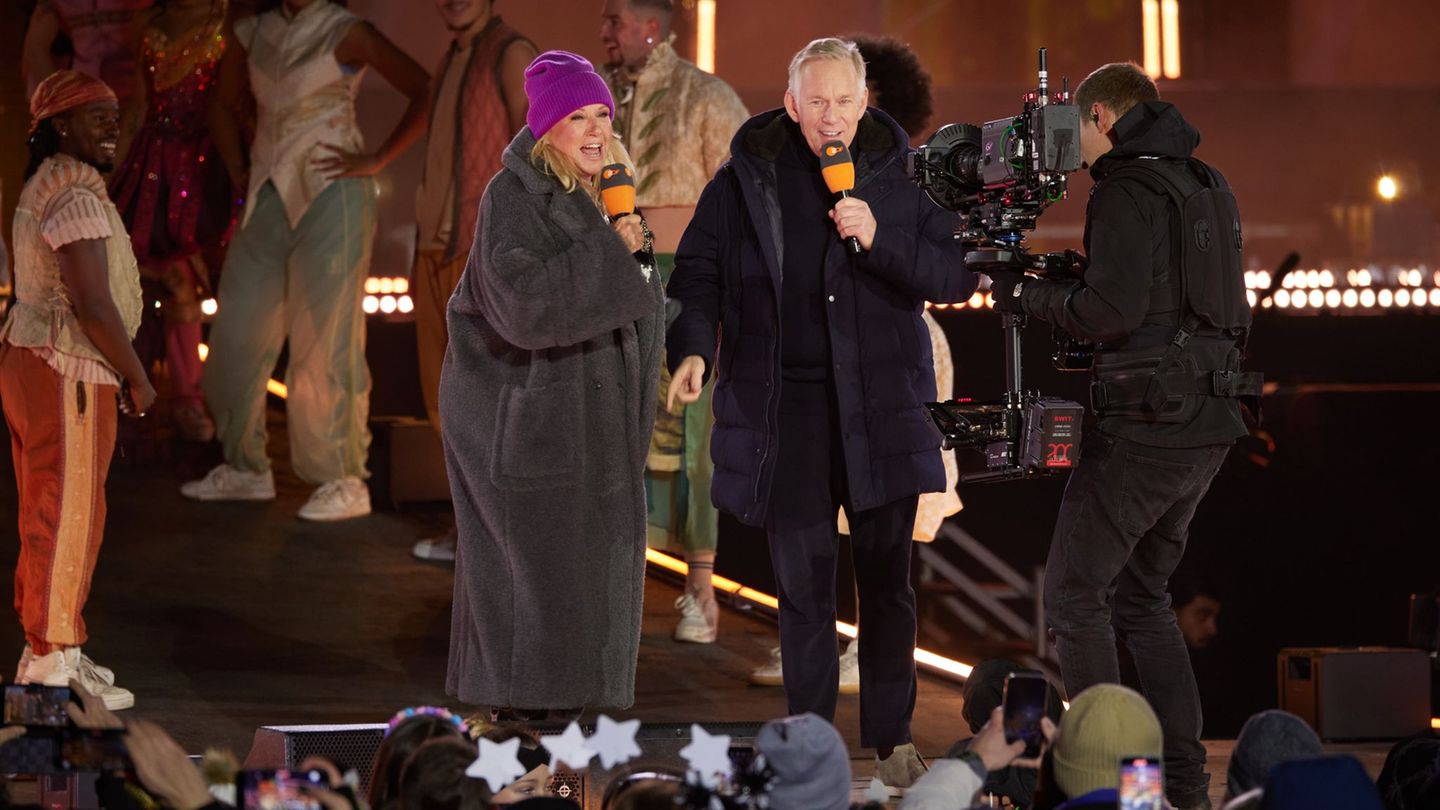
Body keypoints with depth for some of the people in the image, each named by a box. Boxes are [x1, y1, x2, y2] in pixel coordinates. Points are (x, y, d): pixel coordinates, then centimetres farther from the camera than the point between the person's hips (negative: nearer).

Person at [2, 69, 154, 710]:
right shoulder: (77, 197, -18)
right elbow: (93, 304, -24)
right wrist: (137, 378, -12)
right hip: (68, 372, -10)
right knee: (69, 513, -6)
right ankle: (52, 662, -4)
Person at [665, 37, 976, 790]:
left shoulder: (899, 179, 1)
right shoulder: (743, 179, 1)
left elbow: (957, 275, -3)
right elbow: (697, 271, 2)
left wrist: (880, 241, -18)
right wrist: (691, 348, -15)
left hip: (880, 408, 1)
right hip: (783, 410, 0)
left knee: (887, 578, 6)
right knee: (803, 582, 4)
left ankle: (891, 736, 18)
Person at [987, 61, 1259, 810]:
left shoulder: (1127, 192, -11)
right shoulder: (1206, 188, 16)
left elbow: (1113, 310, -20)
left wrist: (1028, 294, -4)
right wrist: (1070, 285, 19)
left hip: (1147, 426, -9)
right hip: (1209, 427, 9)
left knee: (1074, 592, -1)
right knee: (1140, 593, 16)